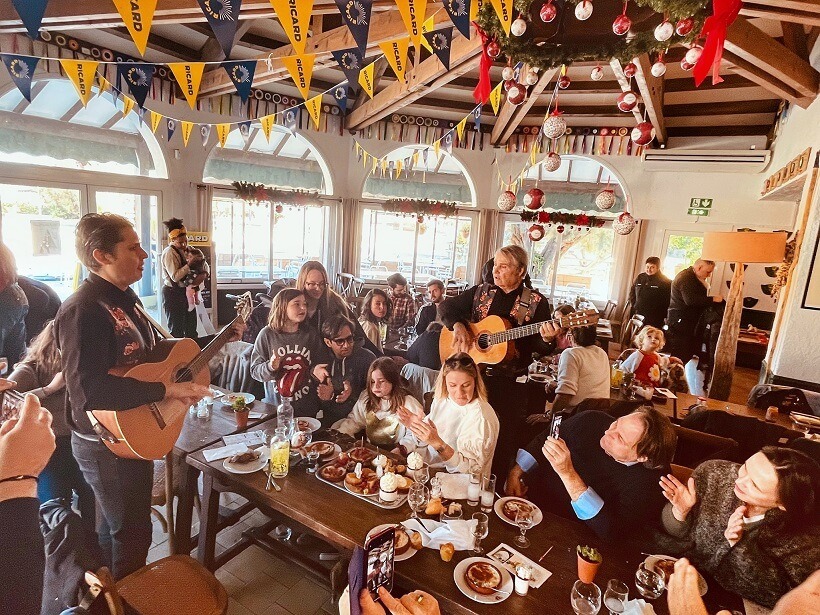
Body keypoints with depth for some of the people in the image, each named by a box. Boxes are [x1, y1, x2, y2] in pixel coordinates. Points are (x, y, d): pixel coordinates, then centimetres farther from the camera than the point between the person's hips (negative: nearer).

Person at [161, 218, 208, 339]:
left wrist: (204, 274, -11)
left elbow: (204, 264, 10)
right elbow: (175, 276, -23)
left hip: (186, 292, 8)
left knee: (191, 327, 16)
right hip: (173, 293, -8)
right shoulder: (169, 253, -15)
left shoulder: (187, 250, 9)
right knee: (176, 329, 0)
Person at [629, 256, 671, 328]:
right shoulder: (640, 277, 10)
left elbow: (668, 301, -8)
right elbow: (632, 293, 21)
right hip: (637, 316, 5)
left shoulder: (665, 282, -5)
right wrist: (634, 306, 10)